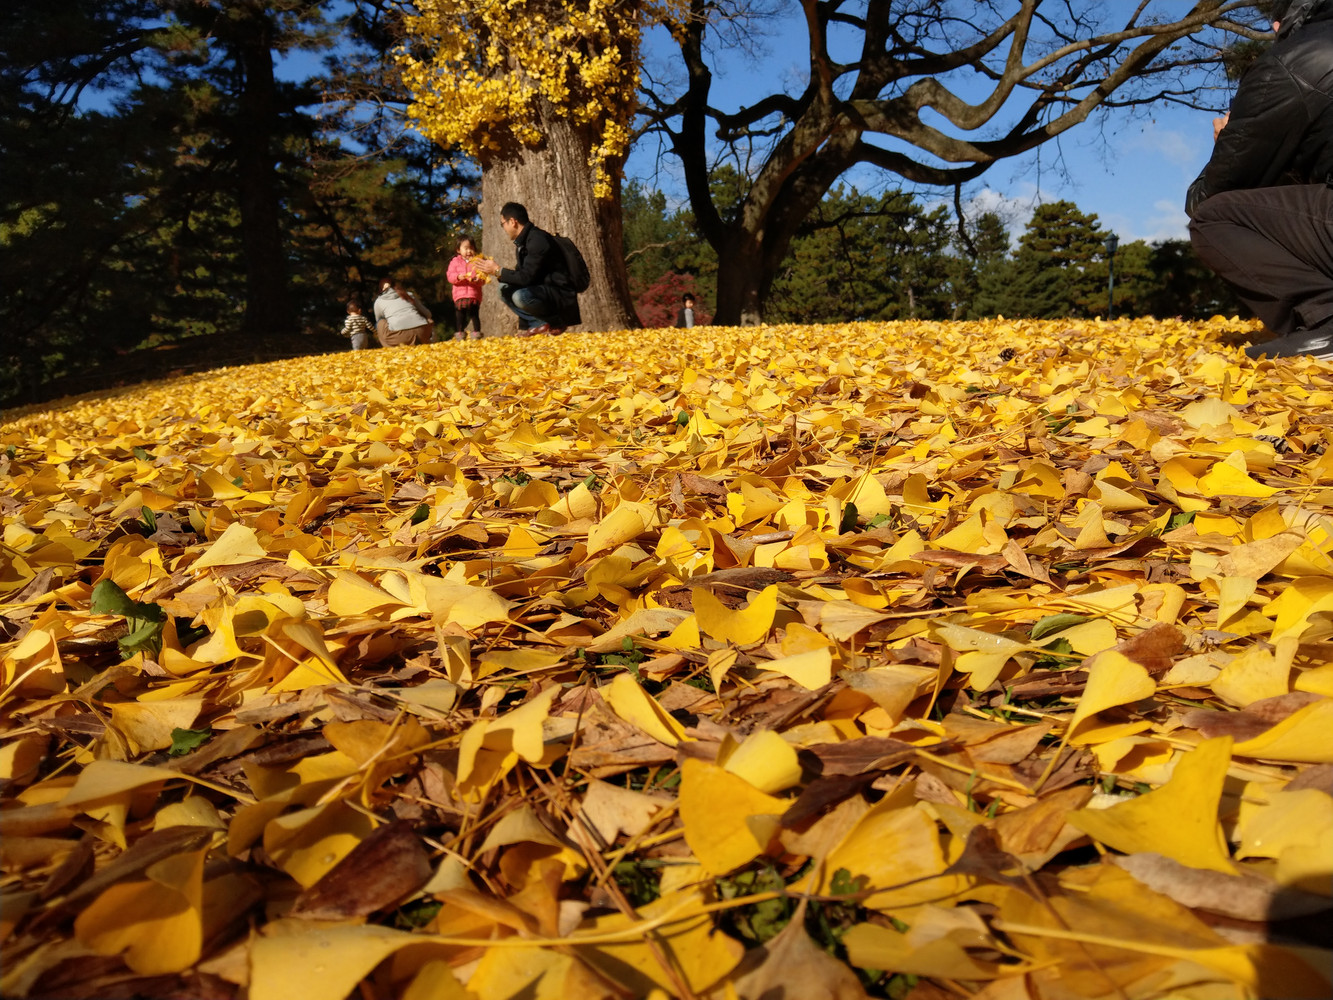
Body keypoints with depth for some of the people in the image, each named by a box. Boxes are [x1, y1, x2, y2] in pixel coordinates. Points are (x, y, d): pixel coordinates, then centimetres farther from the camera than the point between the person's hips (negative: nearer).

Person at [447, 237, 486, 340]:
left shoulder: (477, 262, 9)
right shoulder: (455, 262, 8)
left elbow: (483, 278, 3)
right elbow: (450, 276, -1)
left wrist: (478, 280, -19)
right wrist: (458, 277, -20)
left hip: (474, 294, 0)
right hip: (460, 295, 0)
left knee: (474, 315, 2)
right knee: (460, 316, 1)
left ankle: (477, 332, 11)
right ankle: (458, 332, 9)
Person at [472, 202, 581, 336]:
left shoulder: (538, 240, -18)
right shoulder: (524, 241, 11)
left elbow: (526, 277, -23)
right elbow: (521, 274, 18)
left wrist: (498, 270, -13)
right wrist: (495, 270, 7)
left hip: (561, 294, -10)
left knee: (520, 296, -32)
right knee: (505, 288, 5)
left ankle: (556, 323, -8)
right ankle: (537, 324, -4)